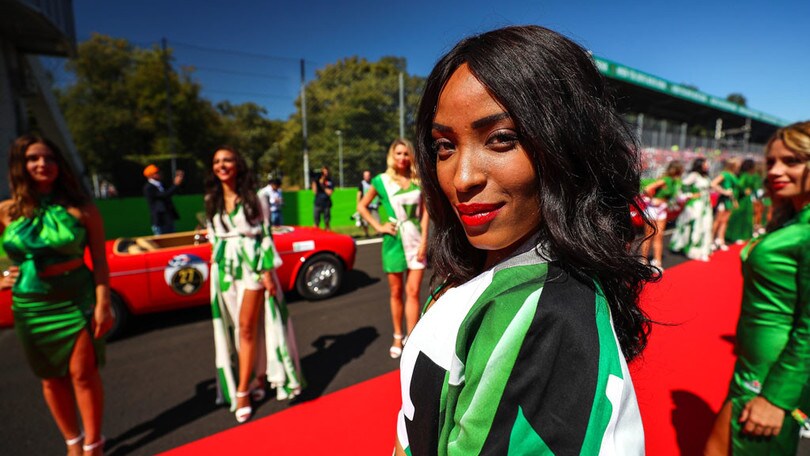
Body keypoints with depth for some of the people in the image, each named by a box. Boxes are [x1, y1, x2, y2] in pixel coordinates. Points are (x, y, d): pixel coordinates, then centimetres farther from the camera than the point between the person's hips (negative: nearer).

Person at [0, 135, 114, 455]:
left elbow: (99, 260, -7)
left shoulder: (80, 207, -7)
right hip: (31, 305, 3)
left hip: (77, 298, -3)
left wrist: (103, 304, -11)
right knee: (51, 378, 13)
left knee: (83, 373, 2)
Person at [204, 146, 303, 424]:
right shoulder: (211, 200, 7)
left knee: (247, 327, -2)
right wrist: (217, 262, 13)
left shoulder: (253, 198, -4)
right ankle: (258, 377, 25)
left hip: (252, 265, -4)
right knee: (236, 328, 9)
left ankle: (242, 391, 10)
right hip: (225, 269, 4)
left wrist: (268, 271, -10)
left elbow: (265, 234, -5)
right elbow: (213, 236, 14)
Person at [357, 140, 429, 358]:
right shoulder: (381, 180, -2)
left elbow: (425, 211, 2)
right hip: (394, 241, -1)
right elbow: (362, 206, 7)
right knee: (396, 293, 10)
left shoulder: (418, 180, 2)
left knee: (413, 293, -1)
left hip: (416, 240, 1)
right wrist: (378, 226, -3)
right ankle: (398, 338, 27)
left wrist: (424, 239, -6)